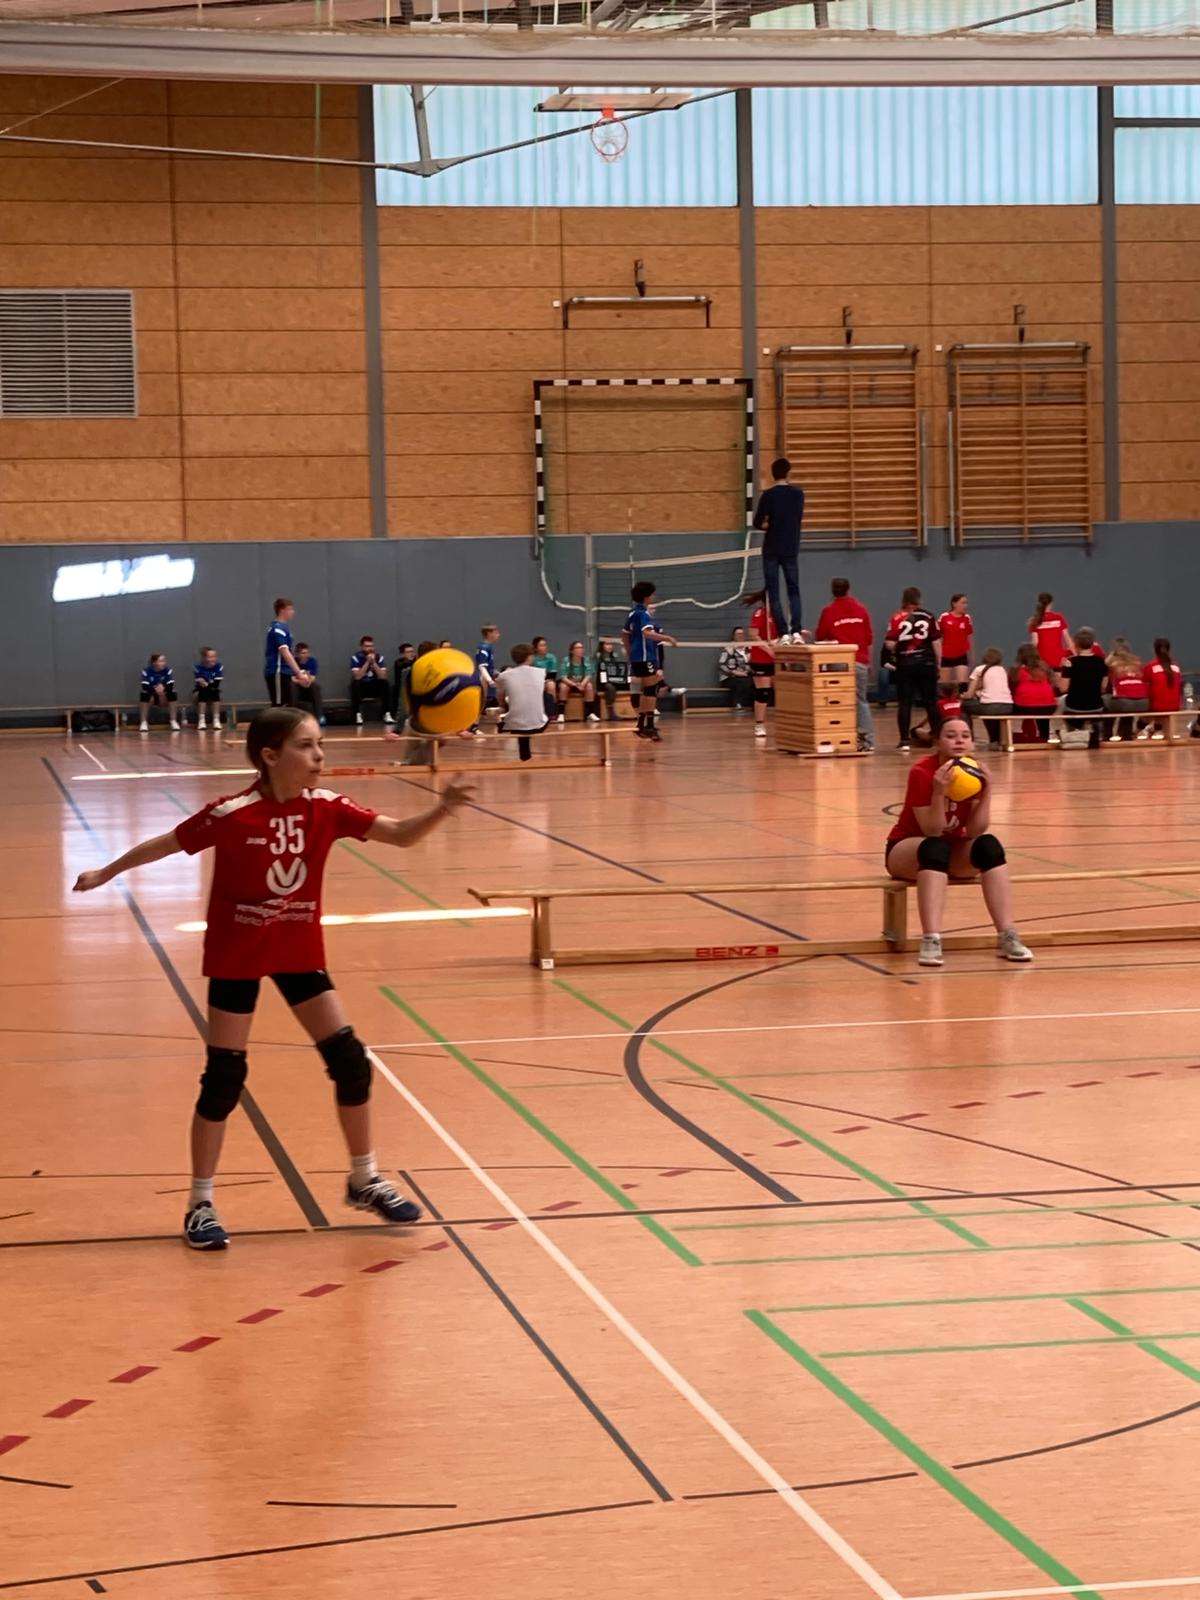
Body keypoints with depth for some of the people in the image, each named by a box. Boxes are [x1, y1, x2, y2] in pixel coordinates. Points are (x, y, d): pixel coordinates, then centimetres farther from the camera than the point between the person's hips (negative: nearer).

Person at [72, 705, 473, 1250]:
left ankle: (364, 1179, 18)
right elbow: (167, 844, -5)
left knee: (350, 1059, 0)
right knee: (224, 1077, -2)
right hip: (236, 955, -4)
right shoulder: (233, 814, -21)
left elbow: (401, 835, -15)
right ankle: (200, 1203, 12)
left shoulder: (325, 808, -10)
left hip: (298, 951, 4)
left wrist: (442, 810, -34)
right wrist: (106, 873, 6)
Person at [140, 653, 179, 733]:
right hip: (151, 695, -1)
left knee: (173, 694, -28)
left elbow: (171, 685, -21)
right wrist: (155, 689, -41)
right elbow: (145, 687, -25)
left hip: (163, 696, 1)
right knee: (144, 694, -33)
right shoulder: (146, 671, -14)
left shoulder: (167, 670, -11)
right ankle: (143, 723, -25)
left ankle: (174, 722, -18)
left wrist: (163, 688, -42)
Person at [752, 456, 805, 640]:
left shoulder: (768, 495, -9)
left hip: (772, 550, -3)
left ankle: (784, 633, -6)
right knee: (794, 591, 9)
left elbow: (758, 523, -8)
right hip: (791, 549, 3)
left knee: (773, 593, 2)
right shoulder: (798, 494, 1)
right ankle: (796, 631, -5)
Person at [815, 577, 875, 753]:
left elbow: (820, 637, 5)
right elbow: (869, 638, 8)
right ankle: (868, 741, 4)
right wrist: (869, 662, 17)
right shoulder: (861, 609, 5)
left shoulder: (829, 611, -3)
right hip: (860, 662, 3)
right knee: (861, 701, 10)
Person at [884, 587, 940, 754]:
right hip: (926, 663, 1)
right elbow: (936, 642, -1)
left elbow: (891, 644, -9)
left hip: (904, 664, -1)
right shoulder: (928, 616, 0)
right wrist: (938, 663, 8)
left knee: (904, 703, 3)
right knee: (931, 702, 10)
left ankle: (904, 742, -1)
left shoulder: (897, 618, -3)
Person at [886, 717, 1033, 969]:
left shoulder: (974, 772, -9)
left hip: (954, 850, 4)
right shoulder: (921, 772, -21)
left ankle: (1007, 938, -30)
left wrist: (987, 790, -26)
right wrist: (939, 791, -39)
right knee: (936, 848, -38)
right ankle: (931, 941, -47)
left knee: (989, 845, -26)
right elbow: (932, 831, -26)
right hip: (908, 848, -4)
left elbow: (975, 831, -15)